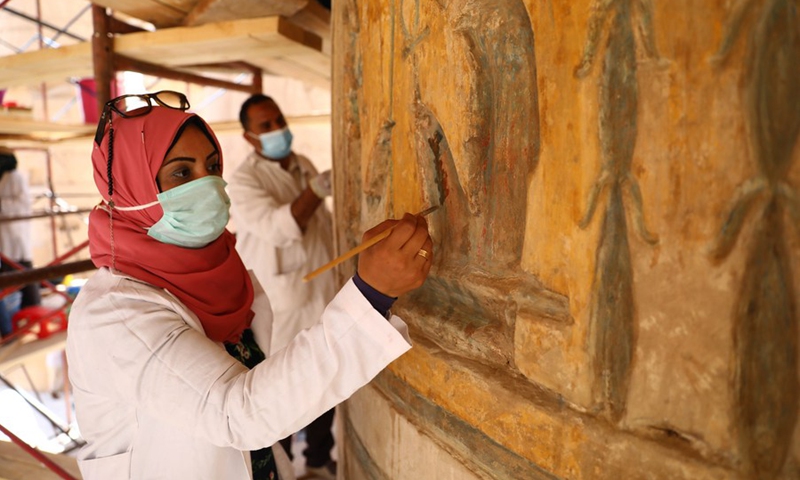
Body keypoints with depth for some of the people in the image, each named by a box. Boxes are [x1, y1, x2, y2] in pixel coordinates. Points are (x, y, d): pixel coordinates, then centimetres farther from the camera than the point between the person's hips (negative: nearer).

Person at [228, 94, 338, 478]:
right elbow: (278, 227, -31)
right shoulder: (243, 182, -14)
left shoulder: (304, 165, 7)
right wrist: (319, 187, -44)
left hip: (321, 294, 6)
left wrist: (335, 278, 17)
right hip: (278, 304, -6)